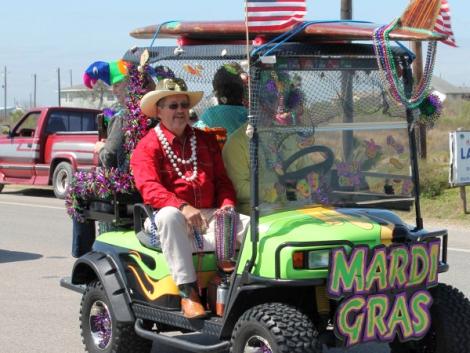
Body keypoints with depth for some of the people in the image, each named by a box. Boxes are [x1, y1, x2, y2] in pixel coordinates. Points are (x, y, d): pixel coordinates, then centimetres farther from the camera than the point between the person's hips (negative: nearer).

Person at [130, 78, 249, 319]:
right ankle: (188, 293, -38)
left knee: (251, 224, -21)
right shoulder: (148, 146, 3)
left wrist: (227, 205, -7)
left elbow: (222, 179, 16)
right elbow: (149, 188, -12)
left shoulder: (206, 140, 20)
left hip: (209, 215, 4)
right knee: (169, 215, -40)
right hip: (170, 217, -4)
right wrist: (183, 207, -29)